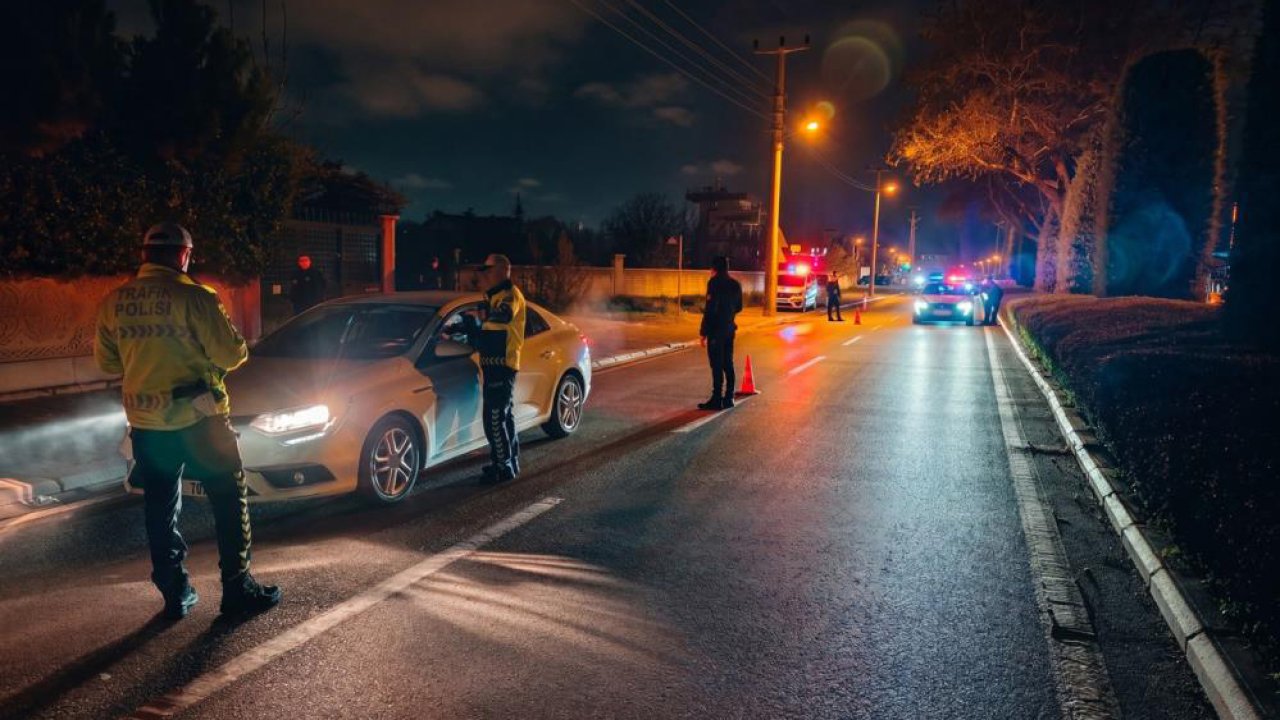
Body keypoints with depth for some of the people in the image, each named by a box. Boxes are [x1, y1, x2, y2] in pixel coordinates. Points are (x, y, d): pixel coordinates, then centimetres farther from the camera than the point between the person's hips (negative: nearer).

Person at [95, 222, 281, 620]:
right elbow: (231, 353, -17)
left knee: (160, 508, 14)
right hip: (196, 416, -5)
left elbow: (107, 362, 14)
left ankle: (174, 594, 21)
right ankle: (238, 588, 10)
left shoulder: (114, 301, 4)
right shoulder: (192, 296, -15)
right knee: (229, 499, 7)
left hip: (145, 421, 6)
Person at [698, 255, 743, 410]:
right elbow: (738, 307, 16)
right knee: (727, 364, 13)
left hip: (716, 329, -7)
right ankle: (728, 398, 16)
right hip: (729, 329, 7)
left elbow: (710, 309, -17)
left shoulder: (714, 283, -13)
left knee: (717, 365, -5)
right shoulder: (735, 284, 9)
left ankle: (717, 399, -4)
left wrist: (704, 331, -14)